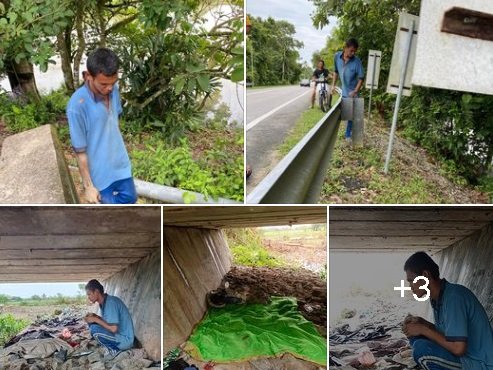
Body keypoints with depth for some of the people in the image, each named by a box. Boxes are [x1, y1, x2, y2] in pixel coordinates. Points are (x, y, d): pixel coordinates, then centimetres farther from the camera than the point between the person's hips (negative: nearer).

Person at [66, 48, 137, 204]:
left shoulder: (113, 90, -10)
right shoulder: (77, 105, -29)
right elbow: (80, 151, -21)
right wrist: (88, 186, -14)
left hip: (120, 164, 6)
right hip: (100, 173, -6)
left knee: (130, 199, 22)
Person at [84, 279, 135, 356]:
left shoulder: (110, 302, -23)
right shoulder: (104, 302, 6)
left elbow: (113, 328, -27)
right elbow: (107, 321, 16)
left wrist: (96, 319, -17)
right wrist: (95, 316, 1)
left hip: (125, 340, -10)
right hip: (119, 334, 10)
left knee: (94, 329, -22)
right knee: (92, 323, 11)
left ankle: (113, 349, -5)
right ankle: (113, 346, 8)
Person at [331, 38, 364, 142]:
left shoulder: (357, 61, -22)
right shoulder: (337, 56, -12)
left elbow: (361, 78, -15)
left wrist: (355, 91, -26)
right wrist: (333, 85, 0)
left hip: (352, 92, -4)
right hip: (343, 91, 4)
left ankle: (348, 135, 16)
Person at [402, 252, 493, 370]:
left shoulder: (453, 296, -24)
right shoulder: (437, 297, 4)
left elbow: (458, 348, -29)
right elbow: (443, 332, 16)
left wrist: (423, 329, -18)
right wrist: (421, 323, 0)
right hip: (466, 356, 9)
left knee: (421, 349, -25)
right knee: (415, 336, 5)